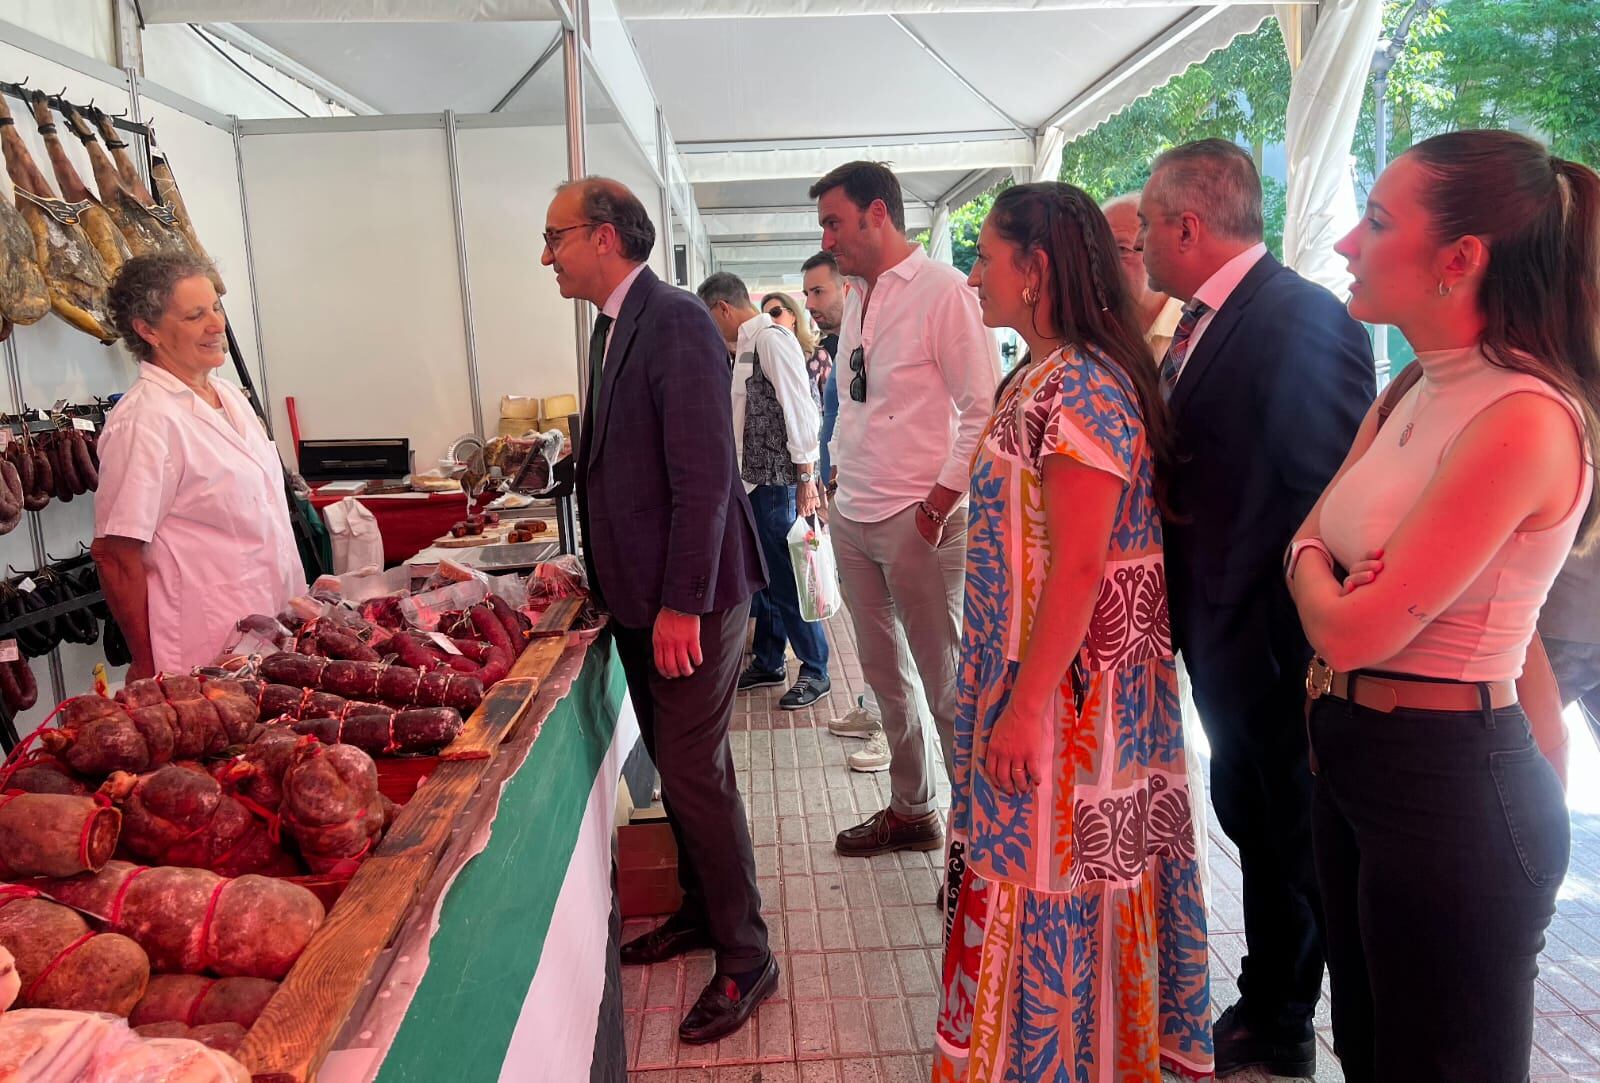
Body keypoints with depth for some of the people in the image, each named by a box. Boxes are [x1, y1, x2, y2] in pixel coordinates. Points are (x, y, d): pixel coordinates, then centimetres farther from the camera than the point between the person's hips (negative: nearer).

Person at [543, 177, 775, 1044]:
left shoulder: (676, 322, -17)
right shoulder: (614, 325, 12)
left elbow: (704, 476, -23)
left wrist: (682, 605, -22)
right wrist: (596, 570, 15)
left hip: (689, 597, -9)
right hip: (640, 595, 9)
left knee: (694, 773, 0)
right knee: (673, 764, 20)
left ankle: (745, 957, 19)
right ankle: (700, 910, 39)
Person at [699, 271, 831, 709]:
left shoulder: (771, 339, -13)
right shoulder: (747, 345, 15)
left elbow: (798, 410, -19)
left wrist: (806, 478, -21)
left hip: (777, 483, -9)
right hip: (755, 481, 9)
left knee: (786, 581, -2)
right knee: (763, 578, 16)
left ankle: (816, 672, 11)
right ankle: (768, 663, 28)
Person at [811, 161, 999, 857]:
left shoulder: (941, 289, -10)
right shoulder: (856, 299, 15)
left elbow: (983, 406, -13)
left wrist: (944, 496, -14)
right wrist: (843, 481, 13)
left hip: (918, 519, -8)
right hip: (852, 514, 8)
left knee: (947, 682, 1)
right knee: (883, 675, 16)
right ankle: (910, 811, 32)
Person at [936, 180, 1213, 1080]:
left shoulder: (1083, 387, -20)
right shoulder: (1040, 376, 10)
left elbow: (1079, 569, -23)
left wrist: (1028, 709, -20)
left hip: (1072, 687, -9)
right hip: (1024, 668, 9)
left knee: (1055, 876, 6)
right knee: (1027, 860, 20)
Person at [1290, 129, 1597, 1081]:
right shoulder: (1416, 393, 6)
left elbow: (1353, 630, -23)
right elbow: (1309, 545, 8)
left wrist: (1312, 568, -3)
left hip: (1448, 788, -8)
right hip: (1354, 754, 8)